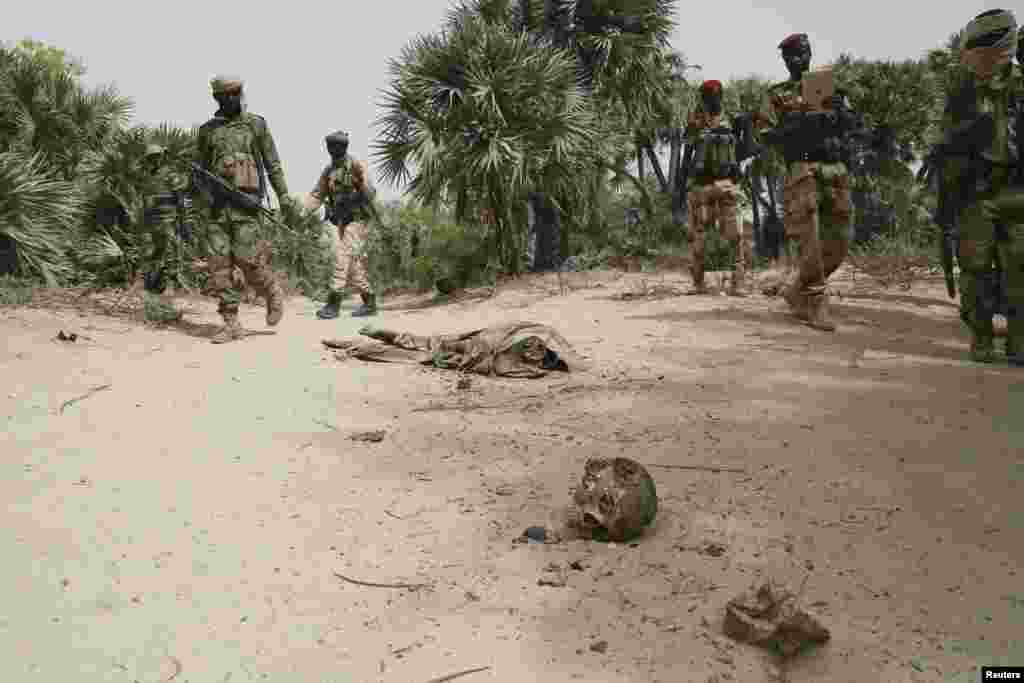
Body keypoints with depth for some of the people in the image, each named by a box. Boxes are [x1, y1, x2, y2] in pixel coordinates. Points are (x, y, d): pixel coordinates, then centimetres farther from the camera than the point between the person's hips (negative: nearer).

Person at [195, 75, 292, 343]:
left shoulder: (256, 125, 6)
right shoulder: (208, 130, 15)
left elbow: (273, 164, 6)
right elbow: (203, 169, 20)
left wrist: (284, 196, 0)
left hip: (246, 201, -4)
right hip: (218, 203, 4)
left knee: (247, 259, -13)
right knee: (220, 262, -4)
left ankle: (273, 293, 16)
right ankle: (231, 323, 0)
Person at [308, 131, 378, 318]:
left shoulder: (356, 165, -9)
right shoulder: (328, 171, 13)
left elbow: (368, 192, -18)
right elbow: (317, 195, 13)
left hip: (357, 220, -8)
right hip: (342, 222, 8)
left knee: (344, 259, -15)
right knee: (354, 264, 7)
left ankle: (334, 303, -16)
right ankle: (369, 303, 15)